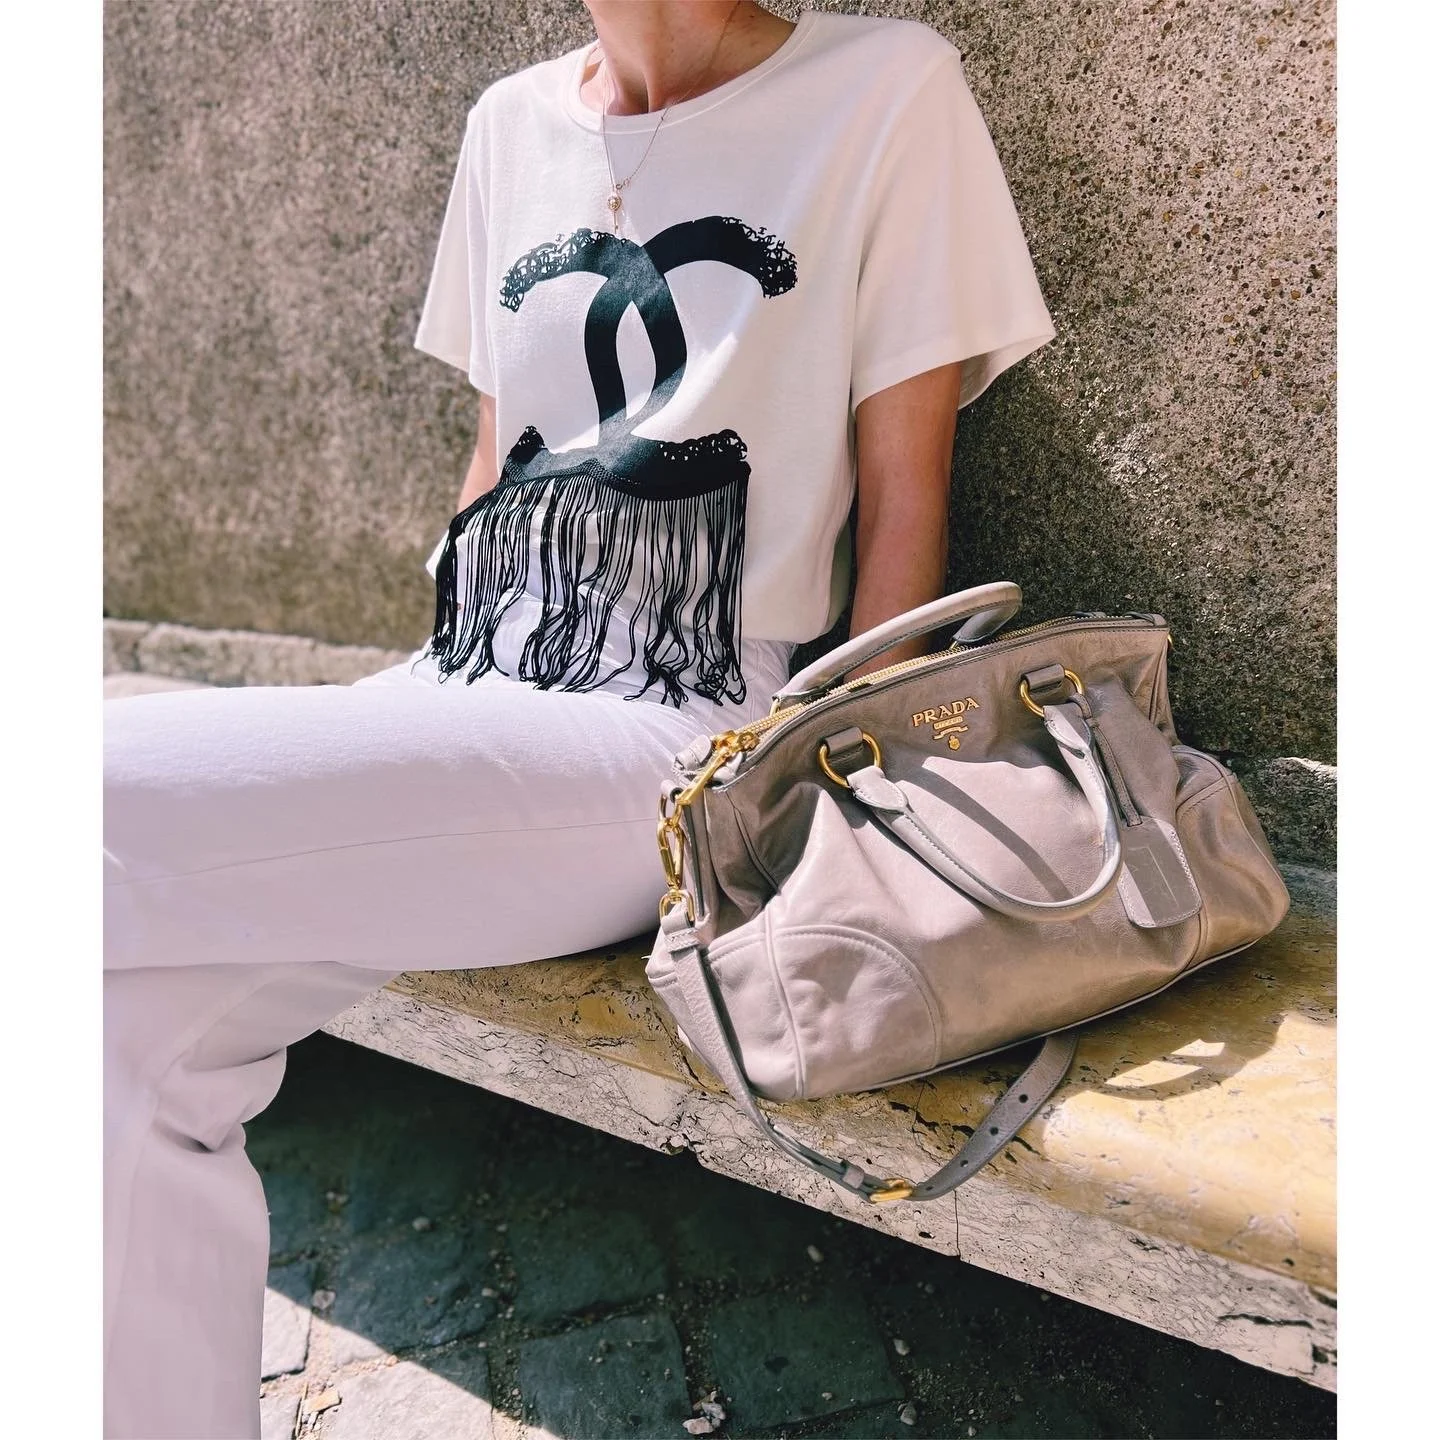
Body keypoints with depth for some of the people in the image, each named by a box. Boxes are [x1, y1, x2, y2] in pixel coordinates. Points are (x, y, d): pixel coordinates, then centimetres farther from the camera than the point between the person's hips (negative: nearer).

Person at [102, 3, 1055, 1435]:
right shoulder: (510, 121, 19)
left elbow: (901, 502, -1)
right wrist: (427, 704, 16)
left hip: (670, 738, -6)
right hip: (462, 693, 6)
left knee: (111, 795, -21)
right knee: (128, 1030, -15)